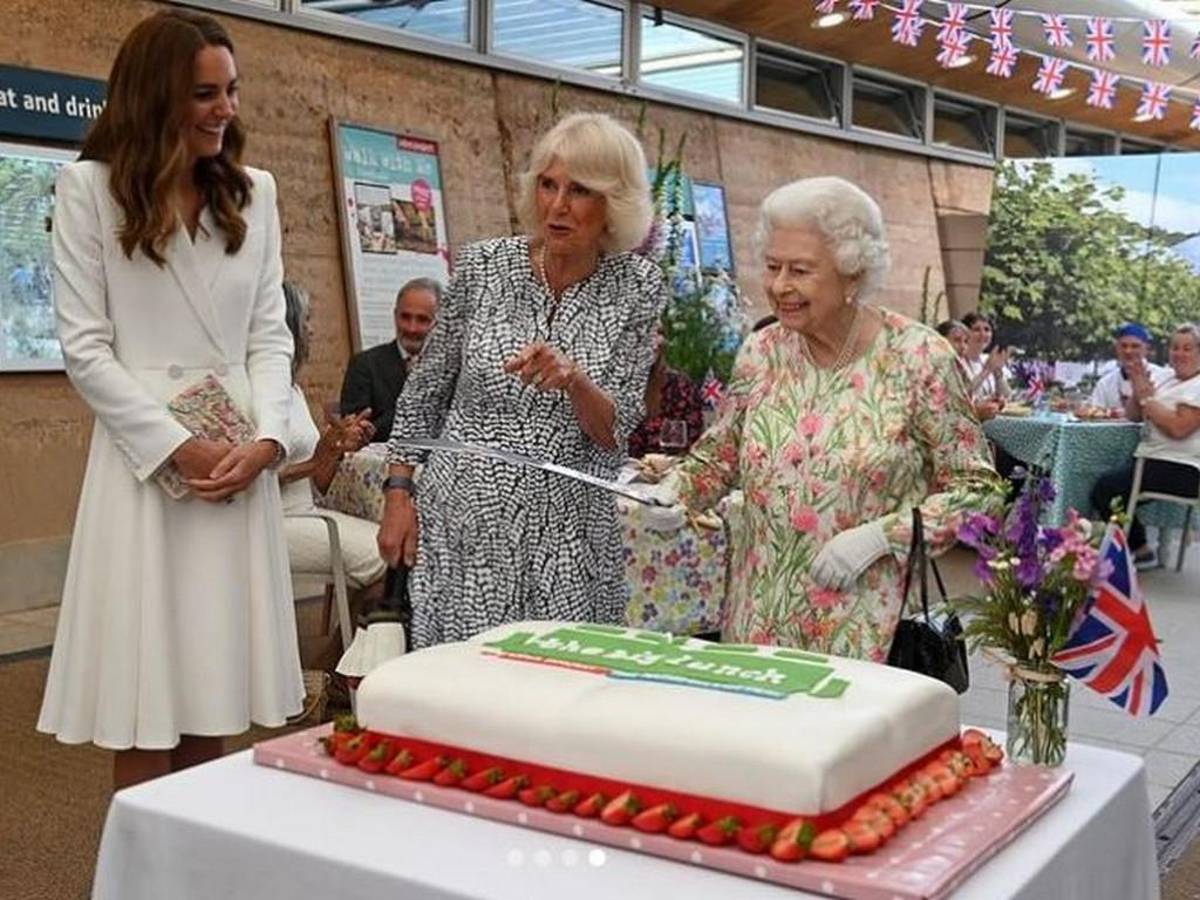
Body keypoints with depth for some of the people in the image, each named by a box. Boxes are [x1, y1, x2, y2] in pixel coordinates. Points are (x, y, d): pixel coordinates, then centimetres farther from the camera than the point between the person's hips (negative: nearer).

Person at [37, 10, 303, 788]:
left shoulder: (254, 191, 12)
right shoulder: (91, 188, 1)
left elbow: (270, 335, 8)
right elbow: (84, 347, -4)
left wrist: (267, 439, -8)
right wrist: (179, 447, -12)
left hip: (243, 460, 4)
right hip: (145, 457, -3)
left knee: (214, 709, 6)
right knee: (145, 718, -1)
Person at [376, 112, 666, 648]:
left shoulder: (638, 288, -3)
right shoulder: (484, 265, -2)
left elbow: (614, 431, -6)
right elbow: (424, 389, 8)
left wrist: (572, 378, -25)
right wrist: (399, 493, 4)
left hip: (566, 537, 0)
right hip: (461, 522, 0)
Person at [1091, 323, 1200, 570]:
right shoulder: (1168, 381, 19)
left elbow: (1179, 427, -22)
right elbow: (1132, 416, 18)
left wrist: (1147, 397, -13)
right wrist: (1139, 391, -2)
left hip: (1180, 470, -9)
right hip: (1151, 459, 9)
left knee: (1106, 488, -17)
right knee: (1103, 485, -6)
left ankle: (1140, 550, 0)